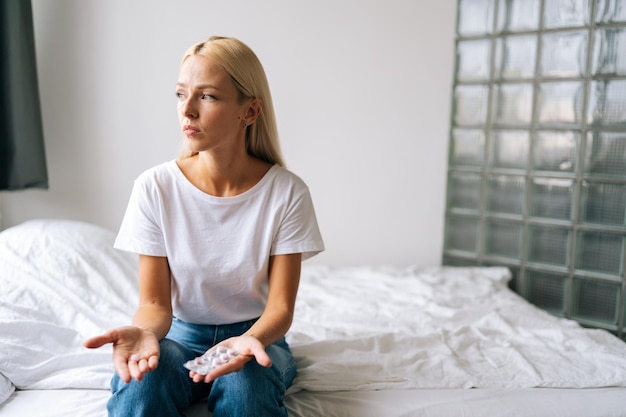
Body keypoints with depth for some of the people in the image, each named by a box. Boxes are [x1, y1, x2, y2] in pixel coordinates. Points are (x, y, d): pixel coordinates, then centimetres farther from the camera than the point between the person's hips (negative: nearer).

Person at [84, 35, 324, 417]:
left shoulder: (287, 192, -15)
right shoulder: (155, 188, -12)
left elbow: (281, 306, -11)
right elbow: (155, 302, -9)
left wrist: (251, 339, -33)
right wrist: (143, 331, -32)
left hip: (255, 334, 0)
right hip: (182, 333, 1)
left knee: (242, 384, -32)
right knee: (140, 380, -30)